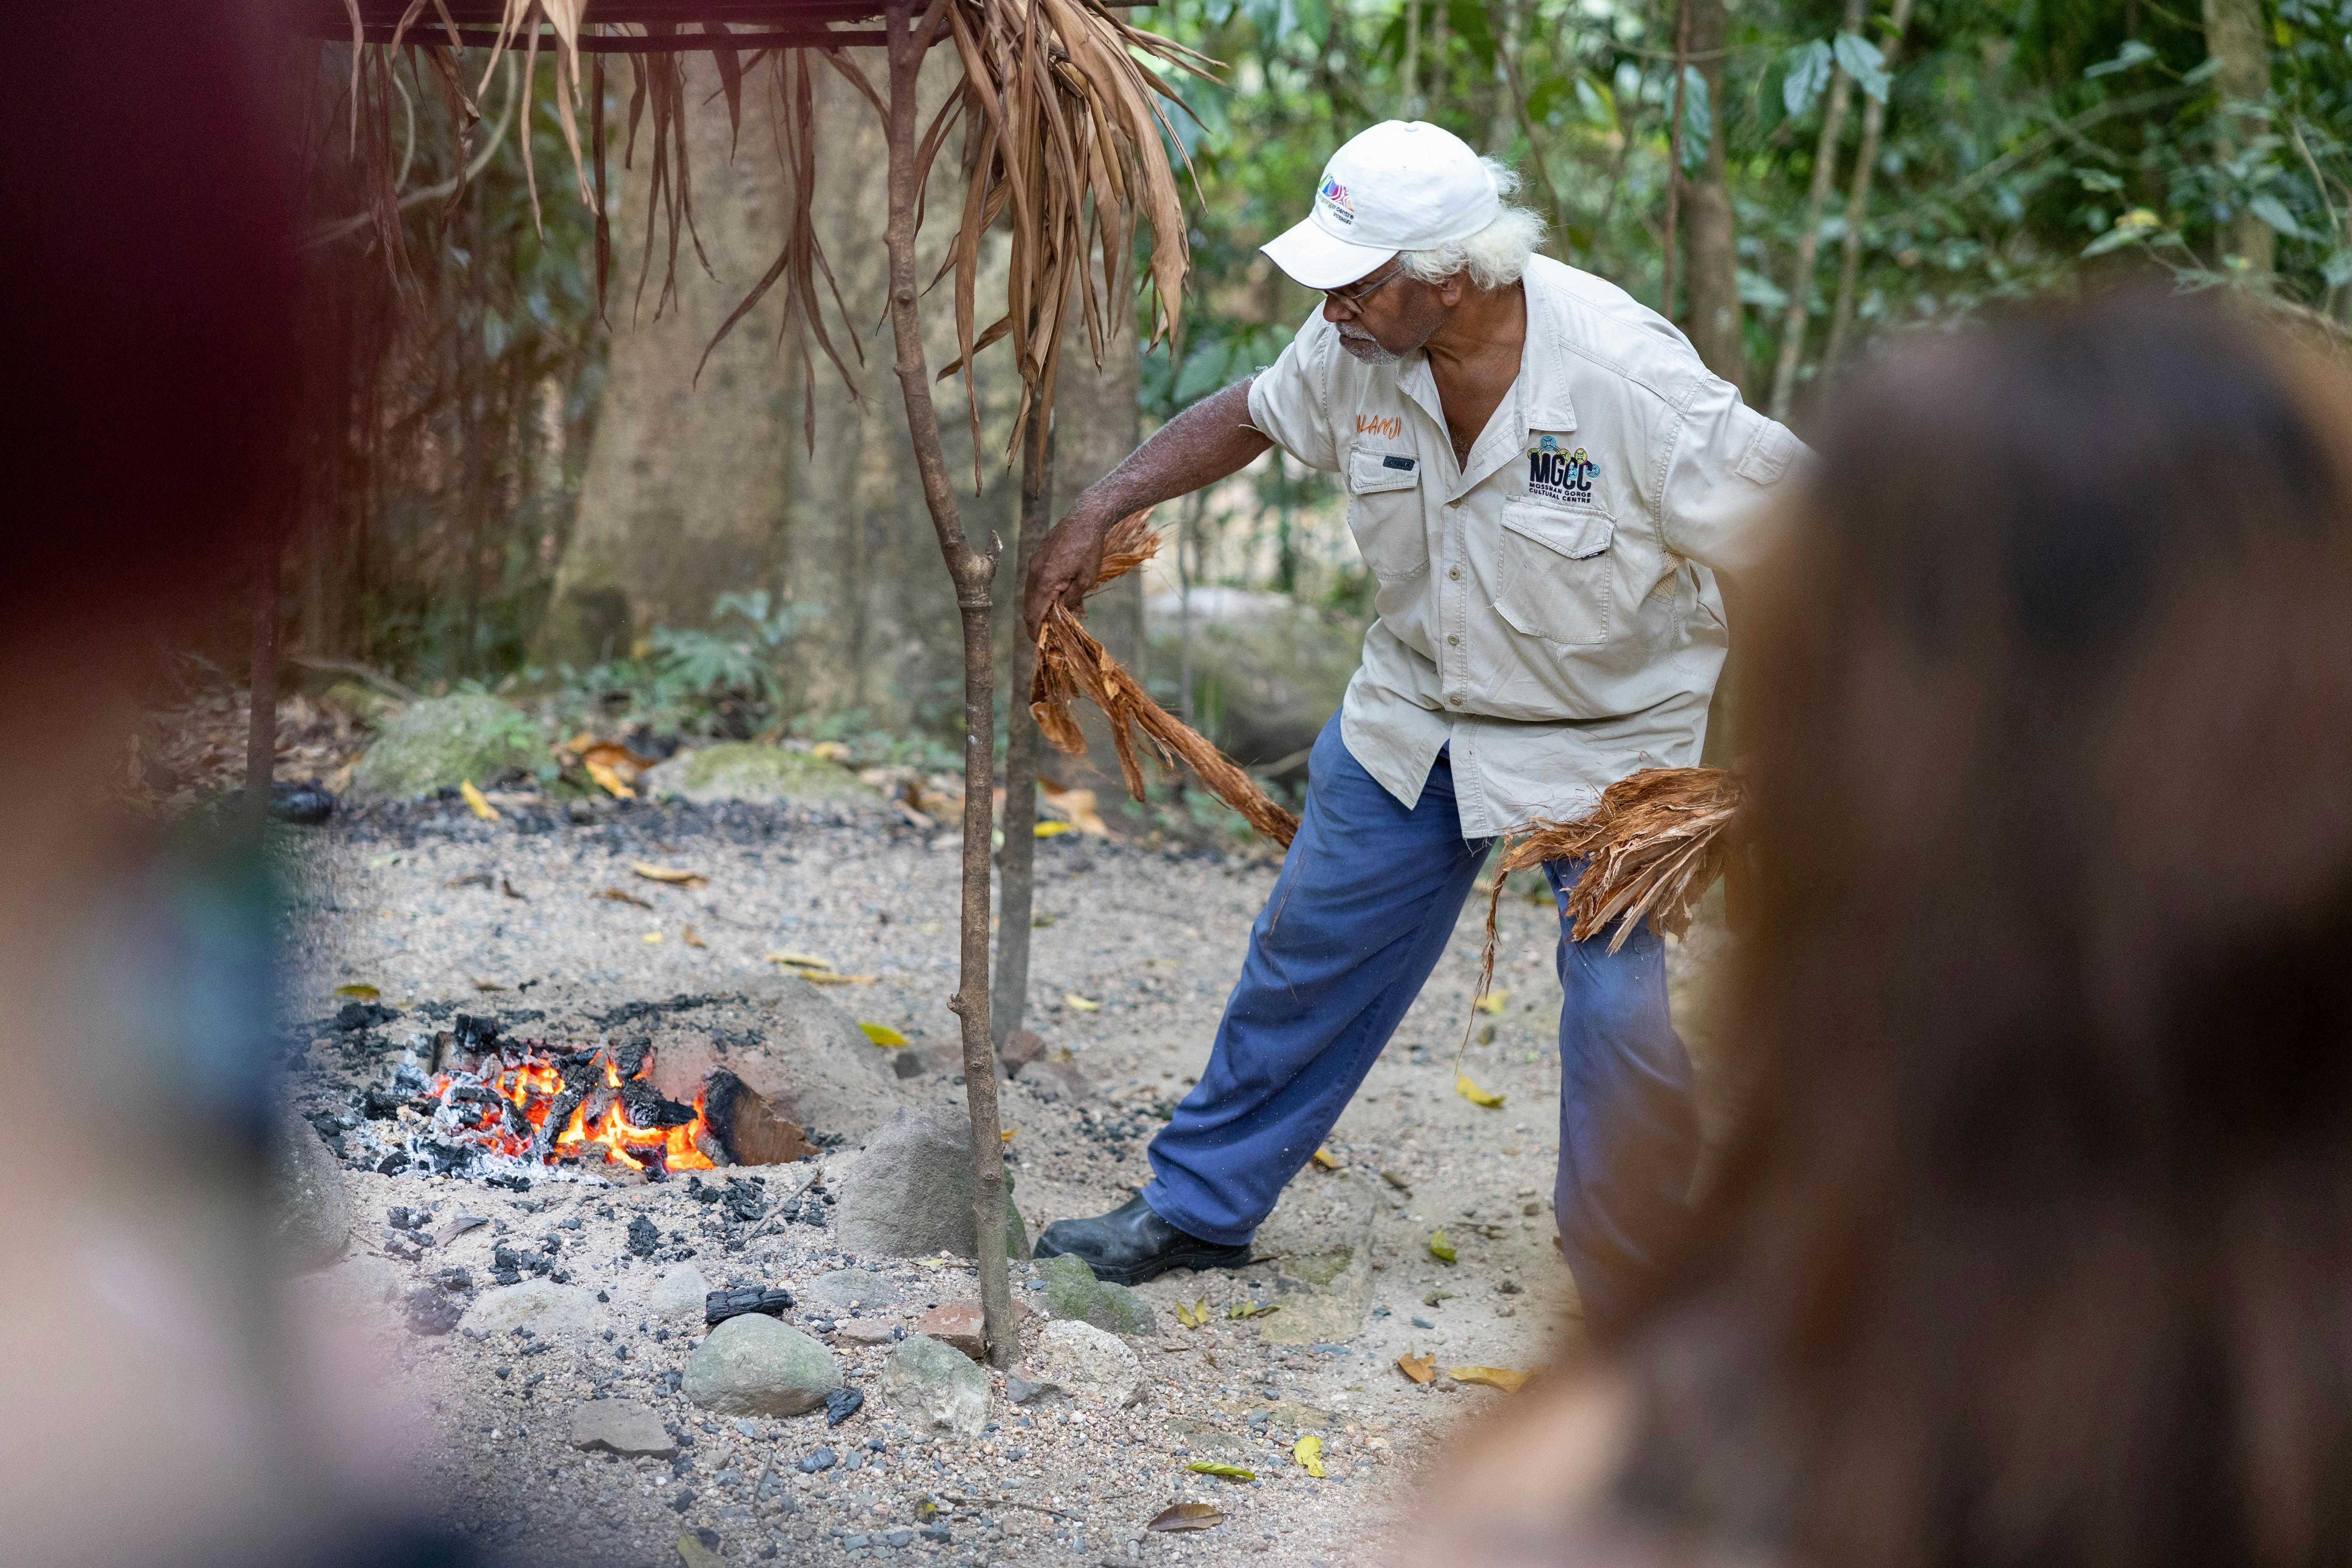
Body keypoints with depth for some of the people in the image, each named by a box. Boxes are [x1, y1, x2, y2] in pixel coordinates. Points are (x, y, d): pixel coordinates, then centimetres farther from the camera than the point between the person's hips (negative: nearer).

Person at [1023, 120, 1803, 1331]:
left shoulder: (1627, 375, -31)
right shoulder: (1354, 351, -15)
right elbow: (1247, 417, 7)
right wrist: (1099, 512, 1)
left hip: (1619, 740, -5)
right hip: (1416, 717, 5)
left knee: (1633, 1026, -12)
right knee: (1309, 956, 16)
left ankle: (1637, 1307, 8)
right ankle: (1196, 1210, 35)